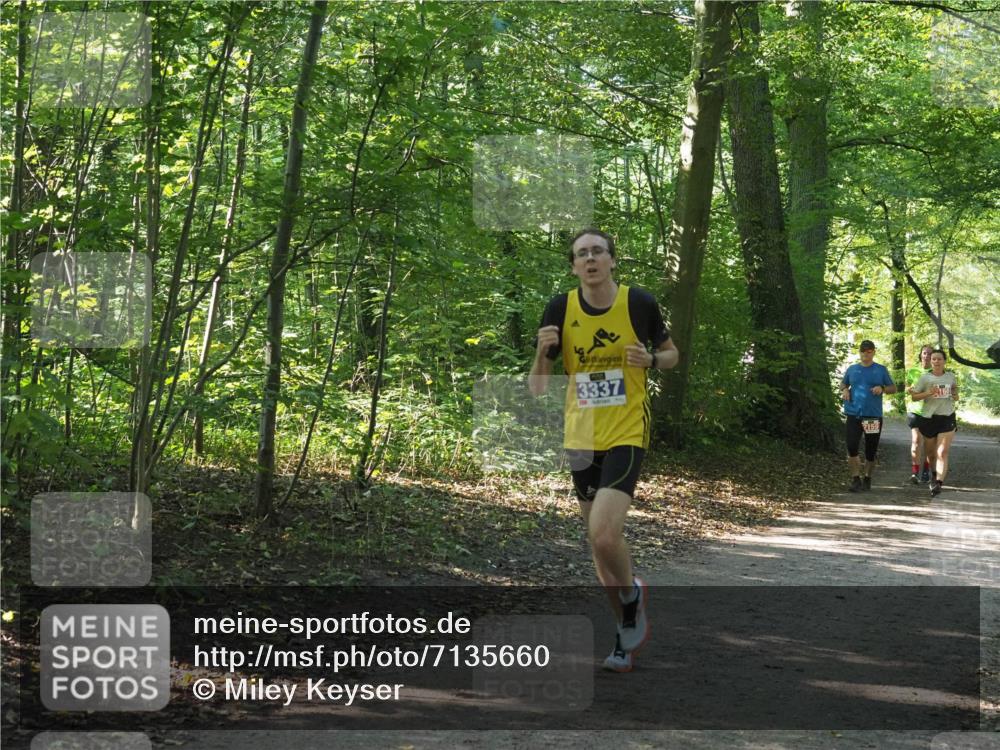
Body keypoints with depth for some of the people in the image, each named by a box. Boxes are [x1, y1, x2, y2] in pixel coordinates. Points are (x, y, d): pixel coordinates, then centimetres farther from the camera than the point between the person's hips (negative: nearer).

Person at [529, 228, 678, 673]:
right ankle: (628, 629, 29)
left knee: (604, 534, -20)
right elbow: (536, 388, 1)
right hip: (580, 439, 4)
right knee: (598, 542, 12)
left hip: (627, 435, -4)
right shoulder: (560, 310, -2)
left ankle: (631, 593, 12)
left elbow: (671, 353, 9)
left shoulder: (639, 303, -7)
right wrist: (543, 352, -19)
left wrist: (651, 360, -13)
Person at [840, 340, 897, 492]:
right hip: (854, 414, 1)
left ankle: (867, 478, 23)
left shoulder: (881, 370, 4)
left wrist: (882, 389, -14)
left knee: (871, 451, 6)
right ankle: (856, 478, -2)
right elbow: (843, 384, 22)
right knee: (852, 447, -12)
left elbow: (893, 388, 6)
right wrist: (844, 390, -1)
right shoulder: (852, 369, 9)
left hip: (873, 415, -1)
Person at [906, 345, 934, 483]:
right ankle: (915, 472, -13)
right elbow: (907, 390, 13)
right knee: (916, 440, -12)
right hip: (916, 409, 0)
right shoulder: (913, 371, 4)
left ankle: (926, 471, 20)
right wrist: (912, 387, -9)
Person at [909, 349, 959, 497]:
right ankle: (935, 473, 43)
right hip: (929, 418, 0)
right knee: (931, 452, 13)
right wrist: (928, 393, -18)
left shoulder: (951, 376, 6)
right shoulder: (925, 378, -1)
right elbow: (914, 396, 1)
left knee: (942, 453, -14)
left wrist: (955, 396, 0)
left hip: (947, 418, 0)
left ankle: (938, 484, -23)